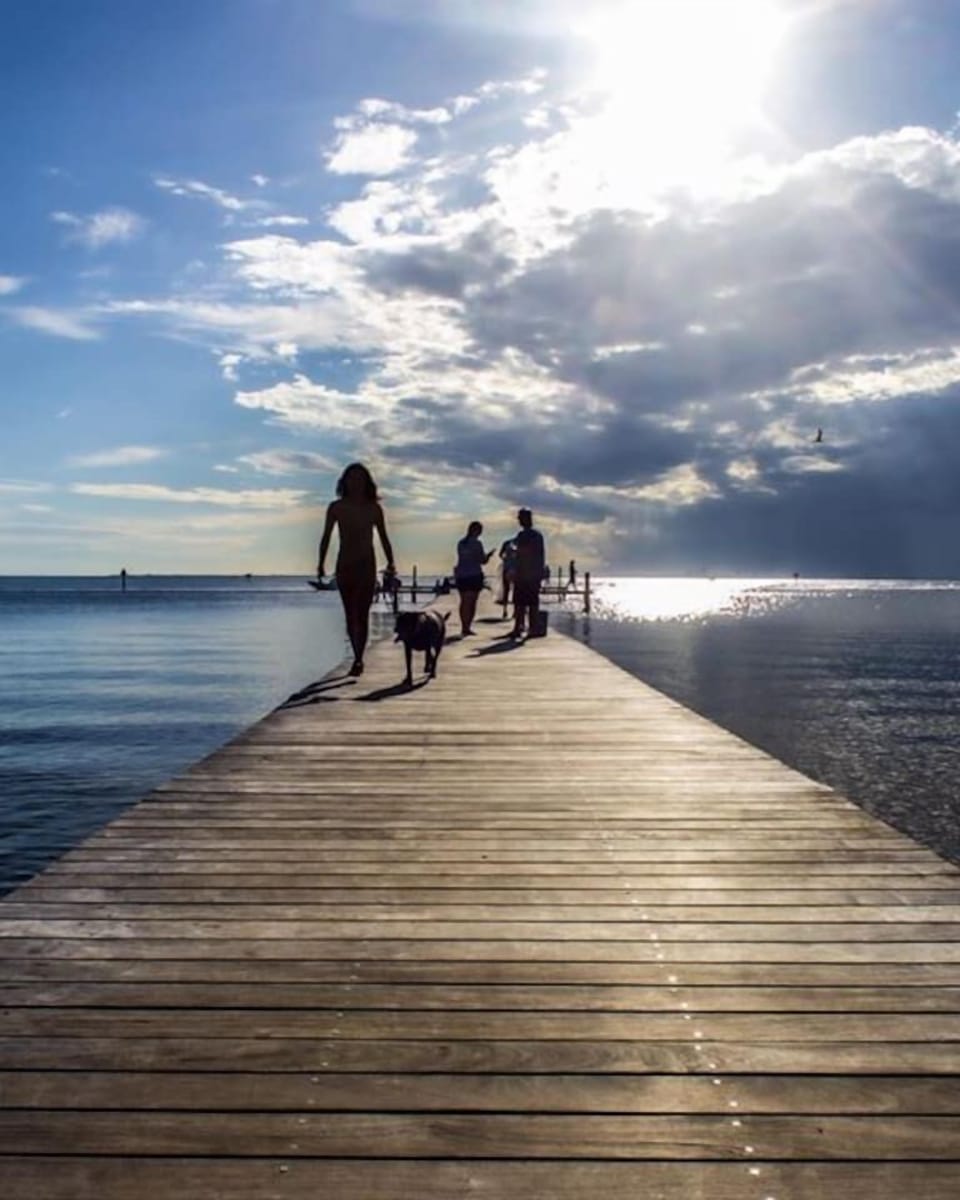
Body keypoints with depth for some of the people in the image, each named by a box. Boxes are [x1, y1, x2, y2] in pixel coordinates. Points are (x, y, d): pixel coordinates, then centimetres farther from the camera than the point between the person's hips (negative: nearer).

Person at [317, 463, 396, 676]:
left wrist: (390, 563, -3)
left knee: (361, 614, -11)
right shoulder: (336, 507, 3)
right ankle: (358, 658, 17)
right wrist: (321, 563, -4)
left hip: (366, 565, -2)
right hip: (344, 565, 2)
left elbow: (384, 538, 7)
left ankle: (358, 660, -15)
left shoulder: (373, 508, 3)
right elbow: (326, 538, 5)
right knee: (350, 615, 7)